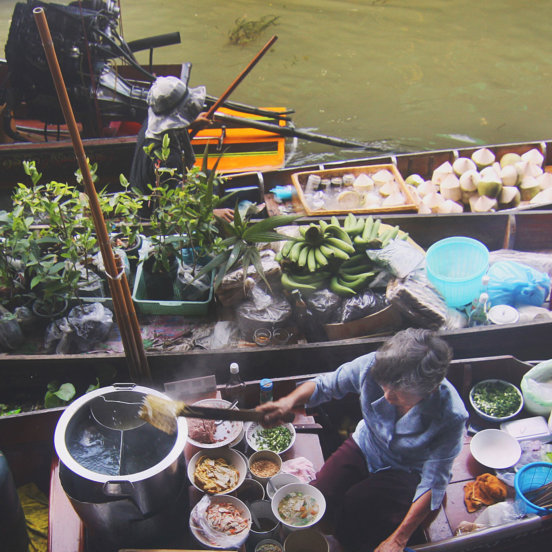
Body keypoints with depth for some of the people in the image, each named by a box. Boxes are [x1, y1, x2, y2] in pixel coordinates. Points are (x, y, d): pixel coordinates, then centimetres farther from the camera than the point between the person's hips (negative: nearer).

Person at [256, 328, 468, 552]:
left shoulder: (451, 417, -33)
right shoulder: (373, 365, -28)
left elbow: (433, 483, -22)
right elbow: (324, 385, -10)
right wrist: (289, 400, -32)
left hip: (406, 472, -3)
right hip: (364, 447, 3)